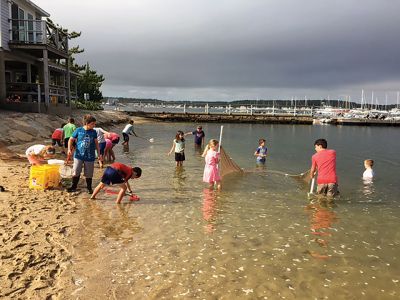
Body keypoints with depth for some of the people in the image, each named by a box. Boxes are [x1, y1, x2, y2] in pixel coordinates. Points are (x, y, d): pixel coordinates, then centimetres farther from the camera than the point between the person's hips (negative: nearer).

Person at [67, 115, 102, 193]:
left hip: (90, 157, 1)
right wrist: (69, 149, -10)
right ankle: (74, 186, 21)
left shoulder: (93, 132, 0)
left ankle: (89, 188, 25)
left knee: (89, 174, 8)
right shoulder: (78, 130, -5)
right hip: (78, 155, -1)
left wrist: (99, 154, 8)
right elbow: (71, 139, 4)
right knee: (76, 172, 3)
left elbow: (96, 143, 9)